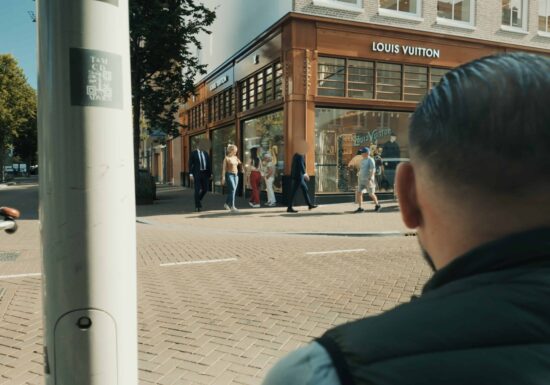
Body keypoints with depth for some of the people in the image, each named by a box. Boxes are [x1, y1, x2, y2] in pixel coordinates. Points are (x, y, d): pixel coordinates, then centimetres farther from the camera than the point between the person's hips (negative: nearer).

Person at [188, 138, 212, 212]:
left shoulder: (206, 153, 11)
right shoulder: (193, 153, -2)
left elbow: (209, 164, 12)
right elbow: (190, 164, -5)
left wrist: (211, 173, 8)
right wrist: (191, 174, -12)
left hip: (205, 173, 4)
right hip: (197, 173, -4)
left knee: (205, 189, 4)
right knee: (197, 190, -4)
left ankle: (198, 200, 30)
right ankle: (197, 206, 4)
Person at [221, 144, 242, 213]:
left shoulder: (236, 157, 12)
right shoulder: (226, 158, -6)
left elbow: (241, 165, 17)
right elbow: (224, 168, -9)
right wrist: (223, 177, -13)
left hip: (236, 175, 7)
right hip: (229, 175, -7)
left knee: (232, 191, 10)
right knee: (232, 189, -17)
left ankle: (226, 204, 28)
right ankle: (232, 207, -19)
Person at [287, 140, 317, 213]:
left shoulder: (296, 155, 13)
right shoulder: (300, 156, -17)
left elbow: (292, 166, 19)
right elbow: (301, 165, -31)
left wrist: (292, 175, 25)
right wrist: (305, 173, -41)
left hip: (296, 176, 10)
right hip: (298, 176, -10)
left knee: (305, 189, 17)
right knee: (294, 191, -7)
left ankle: (310, 204, 25)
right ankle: (289, 208, -4)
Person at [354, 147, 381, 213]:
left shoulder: (370, 160, -11)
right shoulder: (362, 160, 13)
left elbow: (373, 170, -19)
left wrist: (370, 179, -27)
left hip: (368, 180, -7)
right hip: (362, 180, 7)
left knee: (371, 194, 3)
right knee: (358, 193, -4)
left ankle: (377, 205, 24)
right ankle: (360, 208, -1)